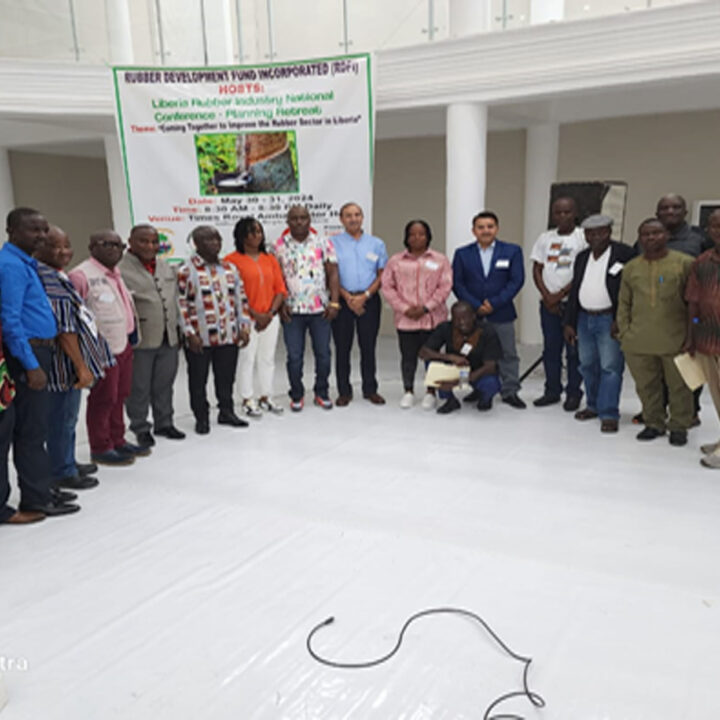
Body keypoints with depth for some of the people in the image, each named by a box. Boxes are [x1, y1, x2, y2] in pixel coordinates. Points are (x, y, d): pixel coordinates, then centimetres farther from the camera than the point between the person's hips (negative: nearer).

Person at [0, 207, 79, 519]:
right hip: (25, 354, -10)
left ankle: (39, 497, 24)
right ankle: (35, 498, 9)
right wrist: (31, 365, -22)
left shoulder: (25, 263, 16)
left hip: (36, 352, 10)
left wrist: (38, 360, 15)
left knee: (34, 428, 14)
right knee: (30, 430, -2)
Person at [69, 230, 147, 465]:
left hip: (123, 345, 9)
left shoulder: (115, 273, 15)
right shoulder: (82, 275, -15)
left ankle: (117, 441, 30)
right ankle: (100, 448, 14)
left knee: (119, 397, 17)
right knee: (103, 400, 1)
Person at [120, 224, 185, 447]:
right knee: (138, 388, 5)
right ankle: (141, 429, 18)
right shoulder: (121, 269, -11)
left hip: (169, 339, 6)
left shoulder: (166, 267, 13)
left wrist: (176, 328, 18)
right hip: (140, 341, -6)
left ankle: (164, 423, 30)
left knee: (164, 385, 16)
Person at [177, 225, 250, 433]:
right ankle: (201, 418, 19)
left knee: (226, 377, 13)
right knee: (198, 380, 6)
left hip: (228, 337, 4)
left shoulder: (230, 268, 11)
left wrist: (243, 326, 7)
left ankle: (226, 412, 28)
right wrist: (189, 333, -12)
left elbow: (240, 298, 14)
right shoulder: (186, 271, -6)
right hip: (200, 339, -4)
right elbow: (181, 304, -8)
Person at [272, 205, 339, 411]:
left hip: (320, 309, 1)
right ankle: (297, 395, 20)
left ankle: (322, 393, 24)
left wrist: (334, 302, -6)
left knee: (323, 354, 7)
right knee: (294, 357, 4)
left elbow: (332, 274, 2)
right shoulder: (279, 246, 3)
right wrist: (280, 304, -6)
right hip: (292, 311, 0)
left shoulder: (323, 243, 4)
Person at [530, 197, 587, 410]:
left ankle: (573, 393, 9)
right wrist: (547, 297, -3)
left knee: (574, 350, -1)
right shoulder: (545, 238, 11)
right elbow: (537, 270, 9)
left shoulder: (583, 237, -2)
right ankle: (552, 391, 19)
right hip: (548, 303, 4)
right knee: (550, 348, 9)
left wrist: (561, 294, -10)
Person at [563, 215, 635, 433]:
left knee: (610, 367, -5)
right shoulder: (582, 257, 13)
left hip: (609, 320, -6)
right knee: (588, 366, 13)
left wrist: (619, 321, -15)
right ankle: (593, 406, 27)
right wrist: (569, 323, 12)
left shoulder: (624, 254, -7)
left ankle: (609, 414, -1)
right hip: (584, 319, 6)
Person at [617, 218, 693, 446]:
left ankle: (679, 426, 23)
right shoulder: (631, 268, 9)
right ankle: (654, 423, 27)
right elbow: (624, 303, 12)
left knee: (678, 386, 8)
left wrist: (692, 335, -4)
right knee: (646, 386, 11)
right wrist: (625, 332, 4)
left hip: (675, 341, -3)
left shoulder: (685, 263, -1)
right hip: (638, 343, 3)